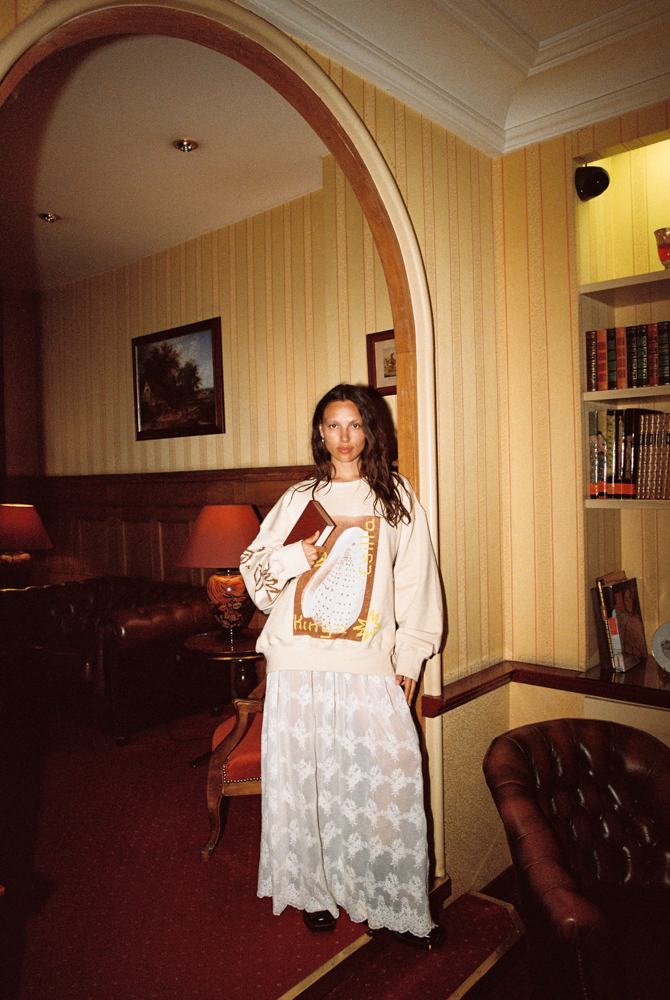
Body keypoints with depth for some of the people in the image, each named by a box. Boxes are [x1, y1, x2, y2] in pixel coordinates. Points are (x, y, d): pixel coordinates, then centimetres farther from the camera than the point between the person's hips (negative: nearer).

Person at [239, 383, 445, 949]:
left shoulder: (396, 497, 7)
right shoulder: (299, 498, 10)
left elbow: (416, 581, 5)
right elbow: (253, 565, 12)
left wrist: (410, 656, 0)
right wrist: (295, 556, -8)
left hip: (369, 664, -1)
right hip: (300, 664, 1)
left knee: (386, 776, -2)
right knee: (305, 776, 7)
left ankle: (399, 905, 16)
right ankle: (317, 891, 27)